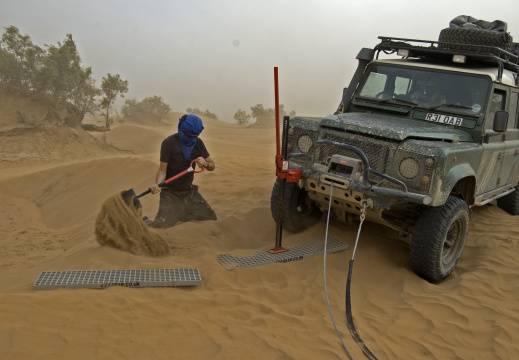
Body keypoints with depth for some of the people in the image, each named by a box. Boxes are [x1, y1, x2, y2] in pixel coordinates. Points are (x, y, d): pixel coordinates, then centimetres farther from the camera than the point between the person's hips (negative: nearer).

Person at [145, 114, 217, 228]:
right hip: (171, 193, -6)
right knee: (161, 225, -20)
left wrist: (205, 163, -18)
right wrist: (157, 185, -34)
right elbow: (162, 169, -14)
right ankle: (145, 222, 15)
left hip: (190, 191, 6)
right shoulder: (169, 142, -12)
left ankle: (183, 216, 27)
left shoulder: (198, 143, 3)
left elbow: (212, 166, 6)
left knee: (212, 219, 5)